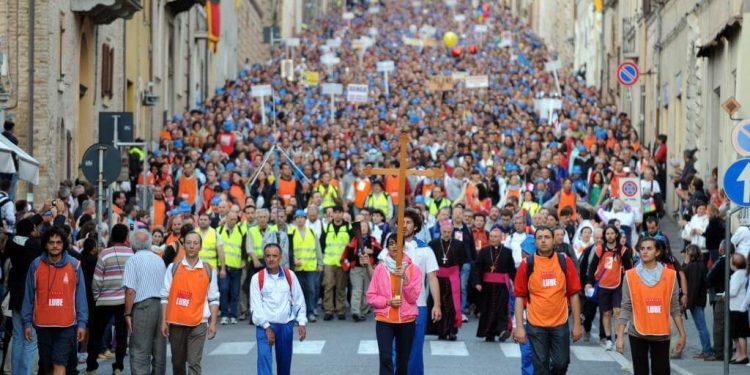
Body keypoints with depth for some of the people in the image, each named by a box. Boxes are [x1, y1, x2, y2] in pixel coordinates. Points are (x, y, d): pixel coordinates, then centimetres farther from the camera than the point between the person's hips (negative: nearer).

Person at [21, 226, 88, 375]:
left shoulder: (74, 265, 0)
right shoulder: (36, 265, 2)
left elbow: (80, 296, 2)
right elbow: (29, 296, 5)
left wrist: (82, 323, -2)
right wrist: (27, 322, 3)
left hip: (66, 324, -2)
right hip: (42, 324, 2)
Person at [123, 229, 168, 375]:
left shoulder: (133, 260, -4)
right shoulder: (159, 260, 14)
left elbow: (130, 290, -12)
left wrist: (127, 314, -8)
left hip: (143, 306, -6)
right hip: (162, 305, 6)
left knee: (139, 352, -4)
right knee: (159, 351, 12)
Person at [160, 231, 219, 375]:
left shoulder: (209, 271, 5)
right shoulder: (173, 268, 4)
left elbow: (213, 299, 6)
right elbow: (165, 297, 5)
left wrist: (213, 323, -1)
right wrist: (164, 321, 0)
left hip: (198, 324, -1)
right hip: (176, 323, 2)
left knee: (194, 363, -9)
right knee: (177, 363, 13)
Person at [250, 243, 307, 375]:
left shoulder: (290, 275, 4)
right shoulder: (257, 278, -3)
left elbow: (299, 300, 7)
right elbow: (256, 306, -6)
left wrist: (301, 323, -1)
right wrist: (267, 327, -12)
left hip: (286, 325, 3)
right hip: (265, 325, -3)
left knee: (284, 361, 12)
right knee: (264, 356, -20)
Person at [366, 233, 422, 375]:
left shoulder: (414, 269, 0)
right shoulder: (380, 268, 0)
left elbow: (413, 297, -7)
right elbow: (371, 297, 2)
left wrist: (404, 278, -19)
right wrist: (388, 301, -14)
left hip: (406, 321, 1)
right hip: (384, 320, -1)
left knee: (403, 362, 11)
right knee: (385, 358, -17)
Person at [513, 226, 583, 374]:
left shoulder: (565, 262, 0)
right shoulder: (527, 264, -3)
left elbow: (573, 294, 3)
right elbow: (519, 297, -1)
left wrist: (577, 324, 0)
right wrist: (519, 326, -7)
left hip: (560, 324, 1)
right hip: (536, 325, -1)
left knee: (561, 363, 6)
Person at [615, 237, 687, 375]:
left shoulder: (670, 275, 2)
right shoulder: (630, 276, 0)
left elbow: (674, 308, 6)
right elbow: (626, 308, 1)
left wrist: (682, 334, 4)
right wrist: (620, 336, -4)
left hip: (661, 334, 0)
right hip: (638, 334, 0)